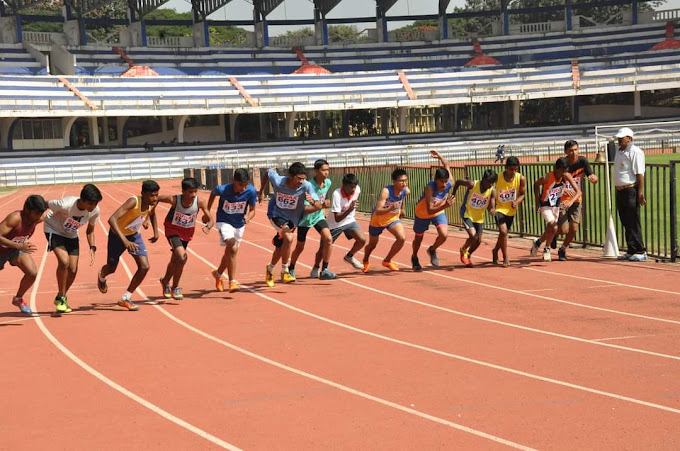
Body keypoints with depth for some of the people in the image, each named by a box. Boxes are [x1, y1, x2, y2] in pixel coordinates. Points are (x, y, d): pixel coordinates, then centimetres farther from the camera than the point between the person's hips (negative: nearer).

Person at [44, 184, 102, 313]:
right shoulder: (65, 205, -37)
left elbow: (90, 230, 0)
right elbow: (44, 204, -19)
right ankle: (61, 298, -7)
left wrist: (92, 248, -12)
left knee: (73, 270, -2)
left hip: (71, 235, 5)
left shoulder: (95, 211, -20)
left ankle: (61, 298, 23)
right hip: (54, 230, -5)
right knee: (64, 261, -25)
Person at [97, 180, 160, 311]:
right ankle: (102, 276, 51)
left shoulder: (152, 203, -17)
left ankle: (125, 298, 0)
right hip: (117, 235, -5)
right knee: (111, 268, 11)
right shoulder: (133, 202, -37)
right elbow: (112, 219, -48)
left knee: (144, 267, -12)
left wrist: (156, 232, 5)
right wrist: (125, 241, -56)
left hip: (134, 235, 5)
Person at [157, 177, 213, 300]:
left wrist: (208, 226, -40)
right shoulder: (174, 200, -30)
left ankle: (165, 281, 50)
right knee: (182, 257, -24)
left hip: (187, 232, 4)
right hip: (173, 230, -4)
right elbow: (156, 199, -17)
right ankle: (175, 288, -4)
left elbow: (210, 220, -18)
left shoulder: (200, 202, -24)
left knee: (175, 260, 20)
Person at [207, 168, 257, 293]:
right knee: (232, 248, -26)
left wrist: (248, 217, -31)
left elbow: (252, 210, -8)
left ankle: (218, 274, 48)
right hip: (224, 222, -4)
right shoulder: (223, 190, -28)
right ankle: (232, 282, -24)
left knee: (230, 252, 20)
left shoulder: (251, 191, -23)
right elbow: (213, 193, -4)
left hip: (239, 224, 4)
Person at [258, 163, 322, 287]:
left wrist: (312, 202, -53)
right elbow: (268, 172, -4)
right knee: (288, 238, -27)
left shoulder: (306, 186, -27)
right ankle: (284, 272, -13)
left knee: (281, 247, 14)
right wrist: (261, 191, 7)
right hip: (276, 214, -3)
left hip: (292, 219, 3)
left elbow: (318, 206, -30)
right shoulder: (278, 181, -27)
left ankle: (270, 270, 42)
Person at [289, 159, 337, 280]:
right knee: (300, 247, 10)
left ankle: (324, 270, -13)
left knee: (328, 238, -19)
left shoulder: (328, 183, -8)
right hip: (305, 217, -4)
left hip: (318, 216, 4)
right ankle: (291, 269, 37)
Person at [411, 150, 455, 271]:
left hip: (439, 212, 3)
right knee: (419, 238, 17)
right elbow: (430, 210, -43)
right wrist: (445, 205, -57)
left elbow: (446, 165, -8)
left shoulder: (449, 184, -28)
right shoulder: (430, 188, -40)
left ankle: (432, 250, 13)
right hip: (422, 213, -3)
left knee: (444, 234, -19)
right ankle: (414, 258, 48)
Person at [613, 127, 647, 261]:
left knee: (633, 223, -8)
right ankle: (631, 251, 16)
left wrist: (640, 193, -22)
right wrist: (618, 190, 18)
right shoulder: (619, 151, 16)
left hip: (631, 191, -9)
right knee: (626, 223, 11)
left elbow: (640, 174, -17)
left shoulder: (635, 152, -11)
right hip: (620, 191, 9)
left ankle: (640, 252, -3)